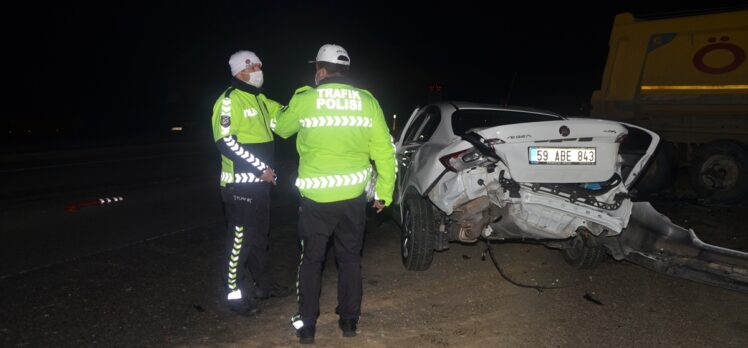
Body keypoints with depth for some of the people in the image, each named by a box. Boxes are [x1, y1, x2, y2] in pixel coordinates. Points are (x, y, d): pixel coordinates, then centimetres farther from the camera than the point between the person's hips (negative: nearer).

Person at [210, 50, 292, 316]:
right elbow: (225, 142, -23)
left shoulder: (259, 100, 15)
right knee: (240, 239, -2)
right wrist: (261, 168, -23)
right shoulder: (230, 100, -14)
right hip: (240, 184, -9)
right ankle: (235, 294, 10)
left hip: (260, 182, 10)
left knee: (260, 236, 18)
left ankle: (264, 284, 32)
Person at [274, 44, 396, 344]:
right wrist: (384, 192, 9)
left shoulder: (305, 99, -6)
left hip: (316, 196, -2)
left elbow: (281, 128, 14)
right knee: (350, 259, 16)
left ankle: (307, 325, 19)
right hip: (354, 196, 2)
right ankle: (349, 320, 26)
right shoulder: (367, 102, -1)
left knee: (311, 261, 12)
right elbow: (384, 151, -1)